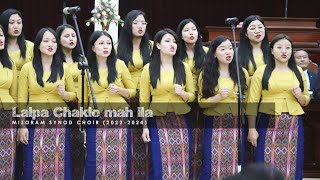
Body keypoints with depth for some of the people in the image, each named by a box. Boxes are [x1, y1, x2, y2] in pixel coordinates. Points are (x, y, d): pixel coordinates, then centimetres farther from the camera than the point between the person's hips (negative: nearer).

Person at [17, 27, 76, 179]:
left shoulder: (63, 69, 6)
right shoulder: (27, 68, 1)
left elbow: (74, 95, 13)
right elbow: (22, 100, 1)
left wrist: (64, 94, -9)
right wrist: (22, 125, -6)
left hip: (59, 122, 1)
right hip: (35, 122, -1)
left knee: (59, 163, 2)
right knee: (35, 163, -1)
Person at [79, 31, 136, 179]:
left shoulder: (119, 65, 2)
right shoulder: (86, 68, 1)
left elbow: (132, 91, 9)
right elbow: (83, 99, 4)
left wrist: (119, 90, -11)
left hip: (120, 118, 1)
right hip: (96, 120, 0)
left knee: (120, 159, 3)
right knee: (95, 160, -1)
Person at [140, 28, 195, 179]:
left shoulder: (184, 67, 5)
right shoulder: (149, 68, 0)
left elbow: (192, 96, 10)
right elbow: (144, 100, 0)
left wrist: (182, 93, -12)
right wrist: (144, 126, -4)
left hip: (181, 121, 2)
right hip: (158, 122, -2)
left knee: (182, 164, 2)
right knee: (160, 166, -6)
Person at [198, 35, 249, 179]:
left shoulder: (242, 73, 4)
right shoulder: (206, 74, 1)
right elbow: (201, 102, 0)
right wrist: (218, 97, -17)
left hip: (237, 124, 1)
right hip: (214, 124, -1)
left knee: (236, 164, 2)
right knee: (212, 165, -4)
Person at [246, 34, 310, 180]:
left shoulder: (298, 72, 10)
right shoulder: (261, 71, 0)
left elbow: (306, 101, 18)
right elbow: (253, 102, -3)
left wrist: (299, 95, -5)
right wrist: (251, 128, -9)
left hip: (294, 125, 3)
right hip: (268, 124, -3)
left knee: (292, 165, 5)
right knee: (268, 164, -1)